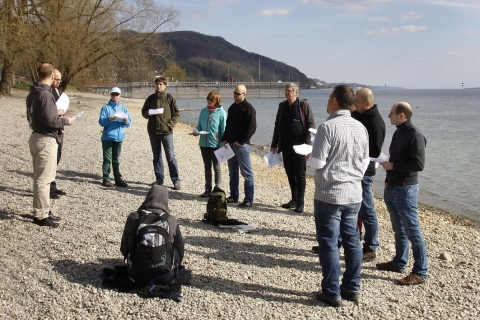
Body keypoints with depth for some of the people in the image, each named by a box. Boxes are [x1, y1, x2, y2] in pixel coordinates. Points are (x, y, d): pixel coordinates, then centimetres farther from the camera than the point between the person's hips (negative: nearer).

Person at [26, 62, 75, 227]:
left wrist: (57, 115, 18)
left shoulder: (32, 93, 11)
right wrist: (66, 120, -5)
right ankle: (40, 215, 3)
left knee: (40, 178, 17)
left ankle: (42, 210, 26)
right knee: (43, 179, -4)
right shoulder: (45, 94, -18)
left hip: (36, 136, 10)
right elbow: (50, 120, -22)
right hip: (46, 140, -10)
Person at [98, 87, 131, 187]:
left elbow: (129, 123, 4)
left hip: (119, 137, 3)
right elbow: (101, 122, -7)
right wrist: (109, 119, -26)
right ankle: (106, 179, 1)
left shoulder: (123, 108, 10)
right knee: (107, 158, -2)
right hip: (107, 137, -3)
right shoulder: (106, 107, 0)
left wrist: (125, 120, -18)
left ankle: (118, 179, 12)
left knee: (116, 159, 10)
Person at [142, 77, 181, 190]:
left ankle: (176, 180, -1)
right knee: (156, 157, 11)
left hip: (166, 131, -4)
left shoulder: (169, 98, -1)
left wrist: (170, 125, -13)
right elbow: (143, 111, 15)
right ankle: (159, 179, 20)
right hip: (153, 131, 4)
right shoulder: (151, 98, 9)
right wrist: (147, 114, -8)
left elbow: (176, 114, 0)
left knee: (171, 157, -5)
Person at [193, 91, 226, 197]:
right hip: (204, 143, 5)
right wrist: (197, 131, -9)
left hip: (215, 144, -5)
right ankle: (208, 189, 24)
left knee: (216, 167, 8)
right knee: (207, 166, 14)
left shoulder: (221, 112, -8)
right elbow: (199, 125, 13)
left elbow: (223, 130, -8)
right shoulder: (204, 111, 5)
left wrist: (222, 145, -12)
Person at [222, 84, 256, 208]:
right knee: (233, 172, 13)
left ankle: (248, 200, -2)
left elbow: (252, 128, -15)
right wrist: (224, 139, 10)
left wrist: (241, 141, -16)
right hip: (230, 144, 8)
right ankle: (234, 196, 22)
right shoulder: (232, 107, 15)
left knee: (246, 173, -4)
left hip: (242, 145, -8)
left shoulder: (248, 108, -9)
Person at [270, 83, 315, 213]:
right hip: (286, 145, 5)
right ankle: (294, 199, 21)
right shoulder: (282, 106, 10)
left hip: (299, 145, -5)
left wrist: (308, 143, -17)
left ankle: (300, 202, 4)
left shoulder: (303, 105, -5)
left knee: (300, 174, 0)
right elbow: (277, 126, 15)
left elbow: (311, 124, -8)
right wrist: (274, 145, 12)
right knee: (290, 173, 11)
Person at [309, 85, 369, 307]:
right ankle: (352, 288, 22)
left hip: (329, 194, -6)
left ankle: (332, 293, 9)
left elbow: (318, 163, -16)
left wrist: (309, 156, 5)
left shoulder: (328, 127, -15)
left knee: (329, 243, 3)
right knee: (352, 241, 13)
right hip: (354, 194, 6)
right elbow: (365, 162, 11)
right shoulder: (360, 128, 4)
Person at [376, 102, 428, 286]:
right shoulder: (398, 132, 13)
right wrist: (389, 180, 12)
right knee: (399, 229, 18)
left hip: (406, 190, -9)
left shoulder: (415, 135, -15)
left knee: (412, 231, -4)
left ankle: (420, 273, 2)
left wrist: (393, 166, -16)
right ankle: (399, 262, 30)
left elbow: (419, 164, -21)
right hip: (392, 188, 9)